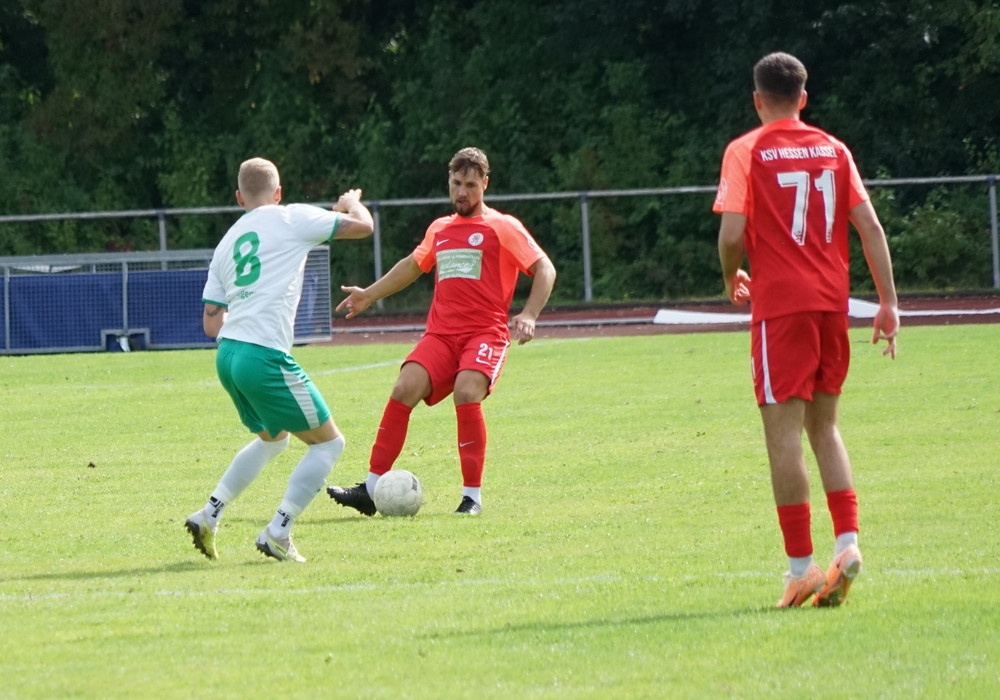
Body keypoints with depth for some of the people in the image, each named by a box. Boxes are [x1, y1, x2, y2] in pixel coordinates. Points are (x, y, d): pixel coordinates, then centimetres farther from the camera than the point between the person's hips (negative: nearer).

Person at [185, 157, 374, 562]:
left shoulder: (227, 243, 19)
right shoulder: (291, 218, 2)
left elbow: (211, 324, 18)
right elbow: (362, 226, 3)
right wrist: (352, 203, 25)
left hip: (227, 354, 7)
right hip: (265, 357, -7)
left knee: (272, 438, 30)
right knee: (328, 442, 6)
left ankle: (209, 516, 21)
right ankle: (277, 535, -4)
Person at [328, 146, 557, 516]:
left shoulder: (503, 228, 3)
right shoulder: (439, 229, 20)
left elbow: (545, 269, 0)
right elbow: (413, 265, 38)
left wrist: (529, 315, -15)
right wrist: (369, 294, 38)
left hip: (486, 333, -4)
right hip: (440, 334, 4)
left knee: (467, 393, -31)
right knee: (404, 389, -20)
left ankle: (472, 496, -19)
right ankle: (371, 489, -16)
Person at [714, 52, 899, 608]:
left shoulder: (746, 152, -2)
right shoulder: (833, 150, 10)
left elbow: (732, 233, -11)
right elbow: (869, 225, 3)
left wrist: (731, 278, 9)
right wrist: (888, 303, 5)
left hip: (779, 305, -5)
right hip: (832, 302, 5)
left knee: (783, 428, -3)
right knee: (824, 425, 16)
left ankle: (800, 566, -7)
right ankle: (847, 541, 0)